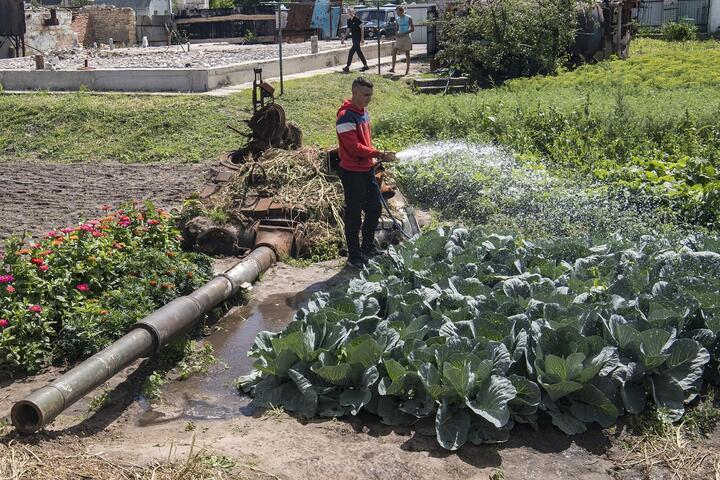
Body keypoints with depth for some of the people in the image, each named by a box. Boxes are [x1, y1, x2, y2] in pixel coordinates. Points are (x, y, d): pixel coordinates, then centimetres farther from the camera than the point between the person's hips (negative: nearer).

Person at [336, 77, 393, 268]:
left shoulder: (364, 112, 10)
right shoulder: (346, 116, -19)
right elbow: (354, 147, -24)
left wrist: (373, 159, 15)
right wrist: (380, 154, -25)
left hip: (367, 169, 9)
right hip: (352, 173, -9)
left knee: (374, 208, 17)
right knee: (354, 214, 1)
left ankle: (368, 247, 33)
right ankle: (354, 256, 12)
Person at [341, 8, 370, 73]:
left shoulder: (357, 19, -13)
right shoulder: (349, 21, 9)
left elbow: (362, 28, -12)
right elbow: (348, 30, 17)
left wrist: (362, 38, -17)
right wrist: (343, 39, 15)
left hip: (358, 38, -8)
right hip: (354, 38, 8)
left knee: (351, 52, -11)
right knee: (358, 52, 12)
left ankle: (347, 67, -9)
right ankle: (365, 66, 20)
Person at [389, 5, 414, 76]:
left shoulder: (408, 18, -6)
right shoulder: (397, 19, 9)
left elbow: (412, 29, -7)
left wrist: (404, 33, -16)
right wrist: (397, 34, -1)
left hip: (406, 37, -5)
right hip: (399, 37, 5)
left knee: (407, 54, 1)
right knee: (394, 51, -10)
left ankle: (407, 70, 7)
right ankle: (393, 68, -11)